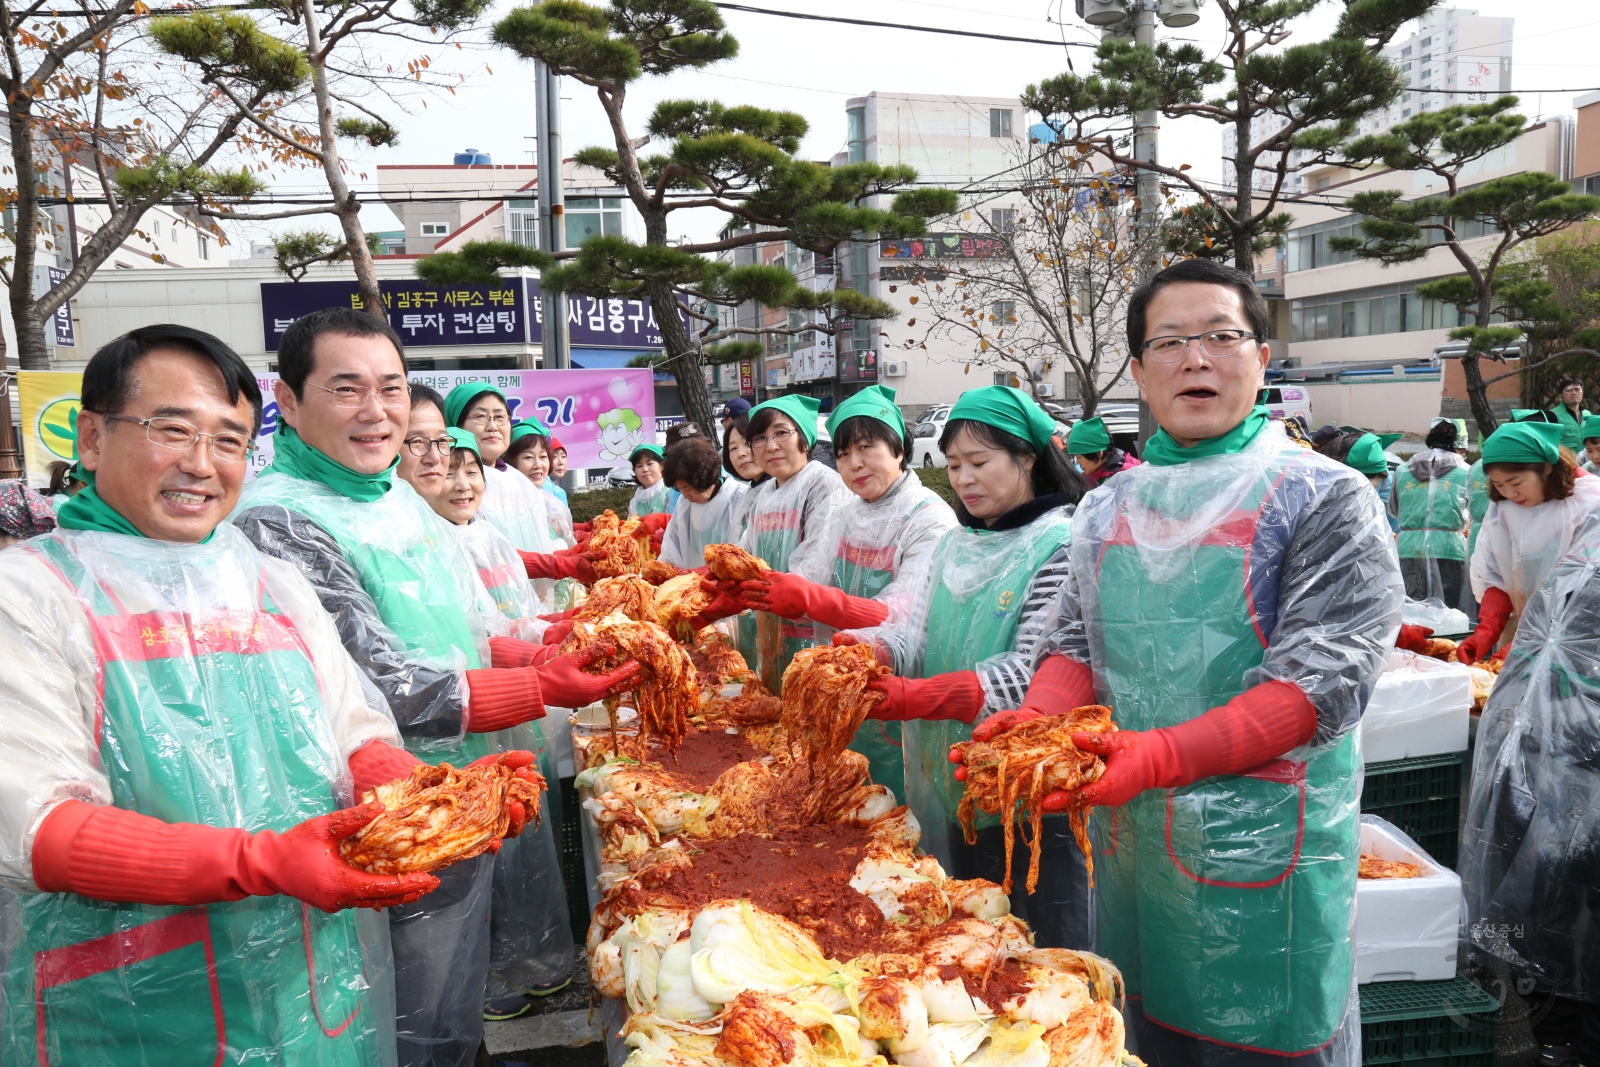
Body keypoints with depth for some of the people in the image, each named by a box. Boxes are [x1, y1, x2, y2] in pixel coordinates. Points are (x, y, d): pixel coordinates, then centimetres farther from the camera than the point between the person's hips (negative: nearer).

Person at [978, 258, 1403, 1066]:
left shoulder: (1325, 499, -8)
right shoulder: (1106, 508, 9)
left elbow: (1323, 679, -17)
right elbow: (1078, 646, 10)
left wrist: (1159, 755, -28)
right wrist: (1034, 721, -13)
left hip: (1262, 846, -4)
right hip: (1127, 841, 5)